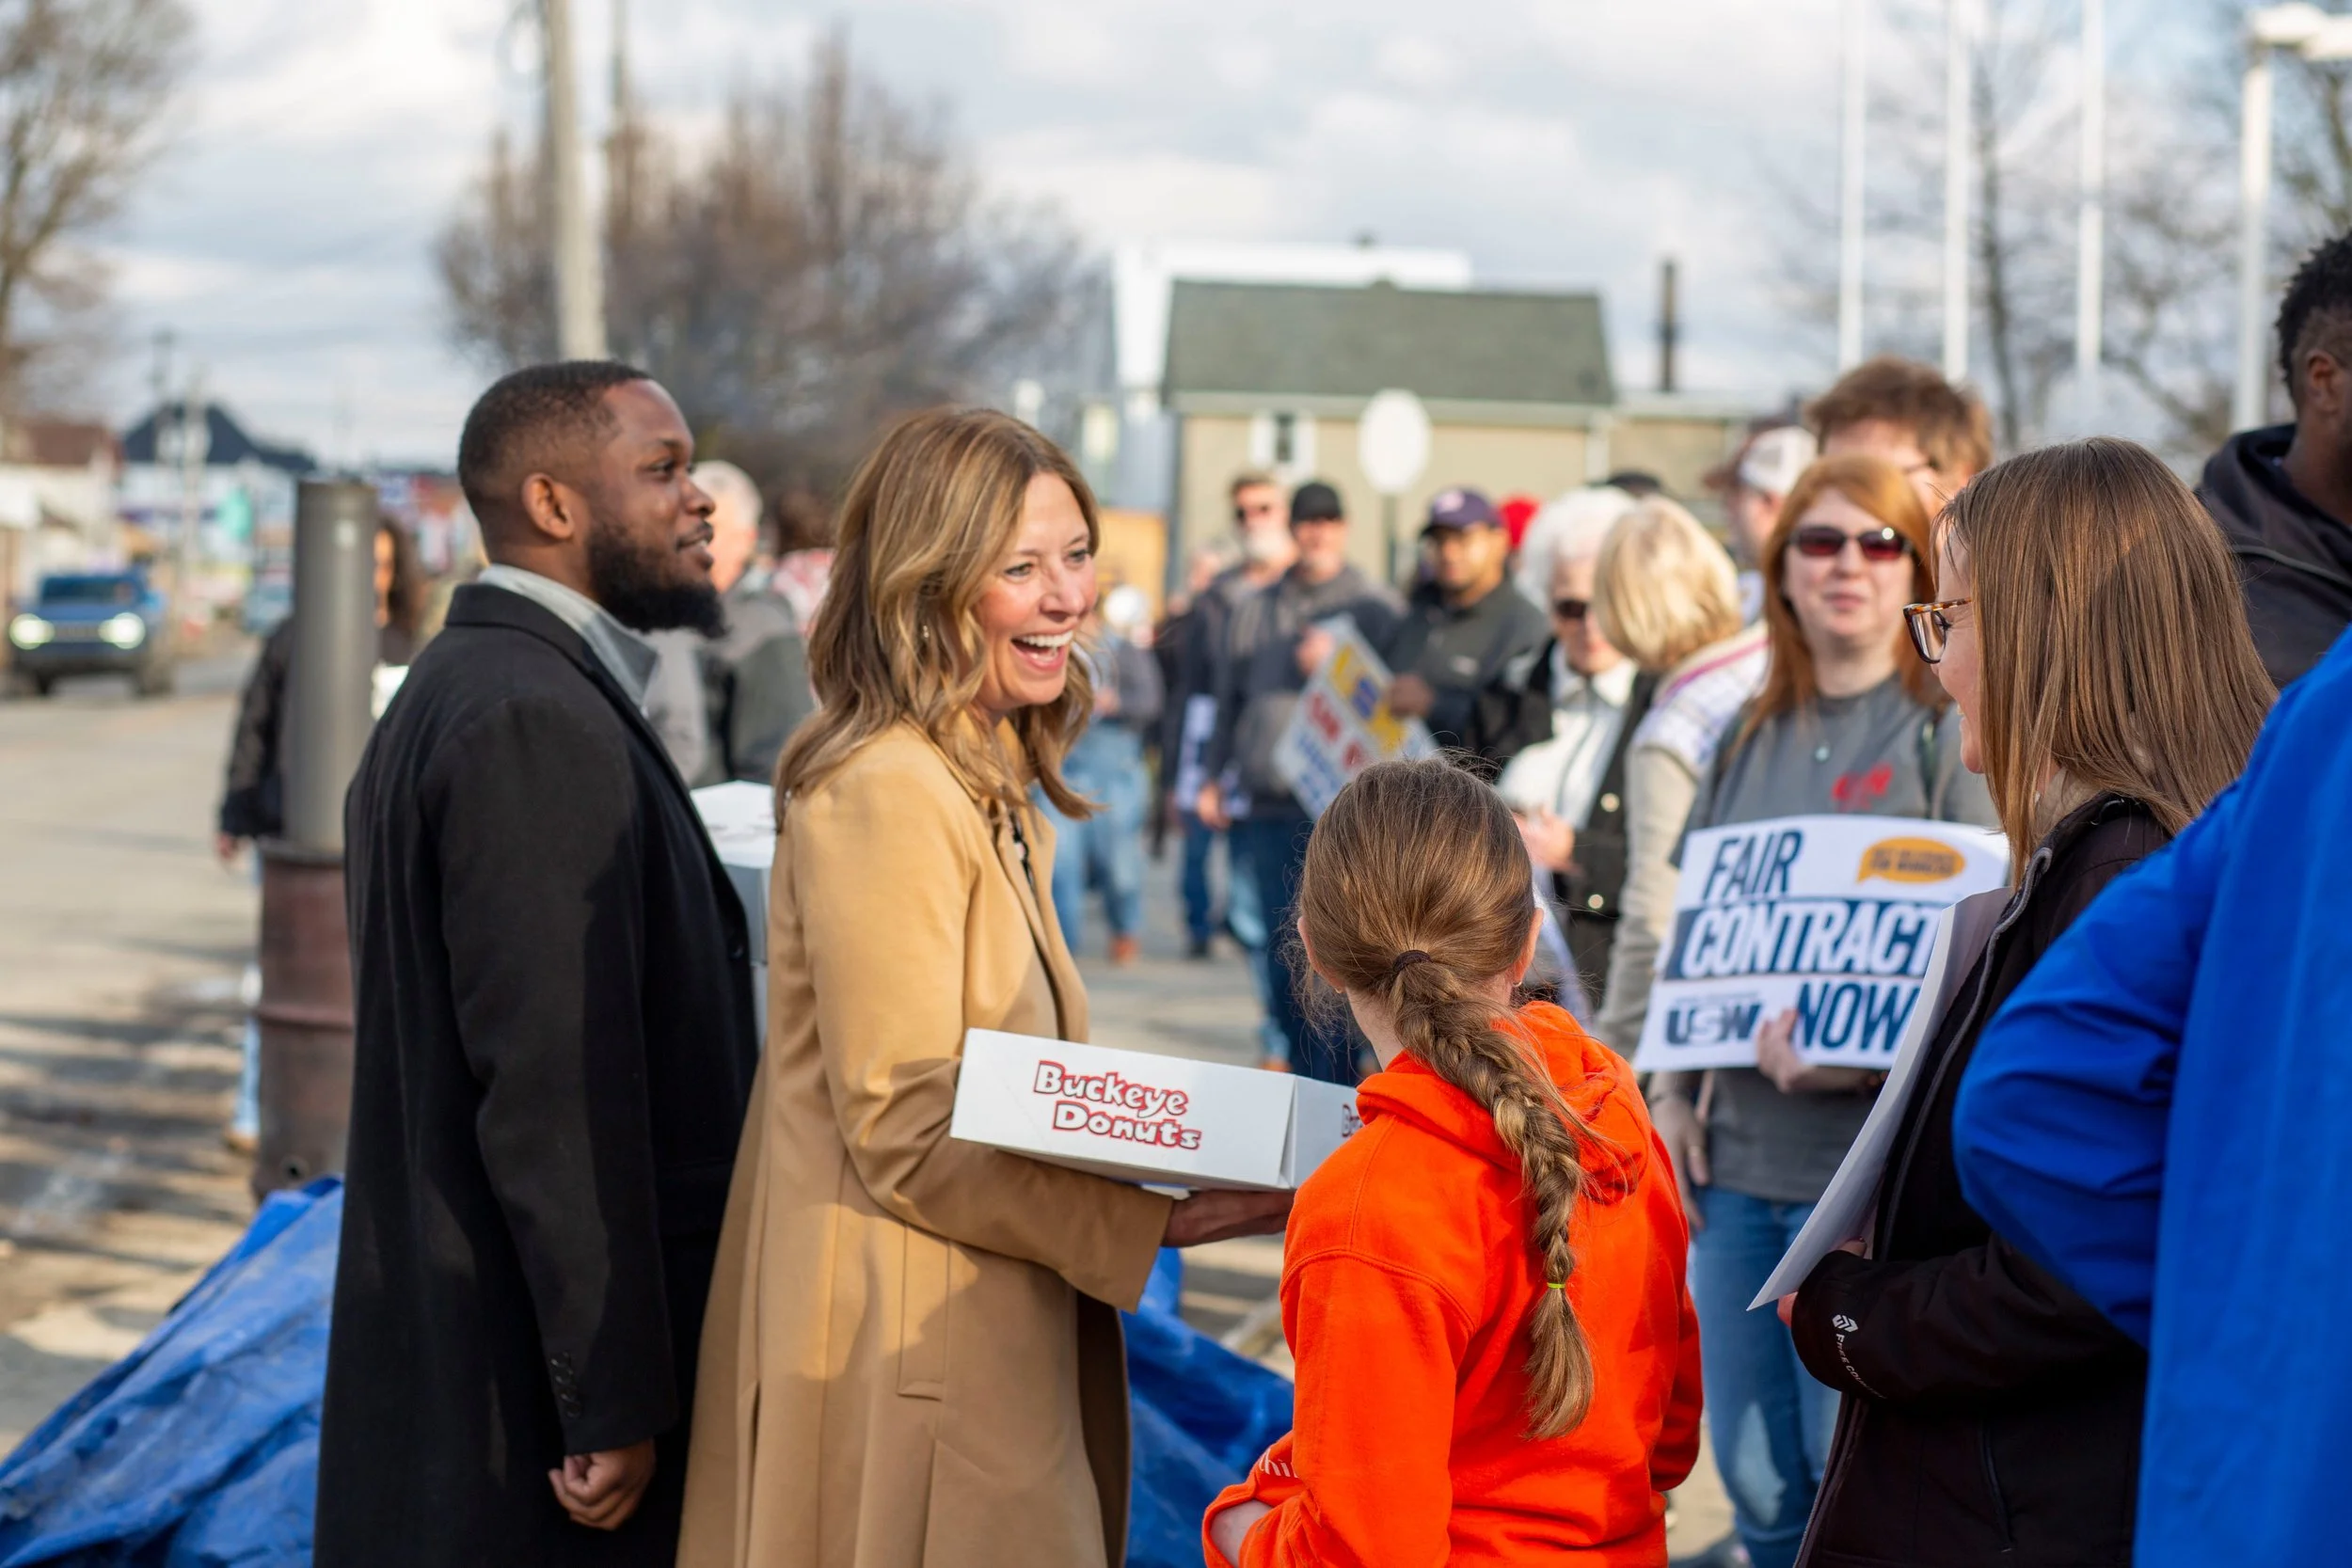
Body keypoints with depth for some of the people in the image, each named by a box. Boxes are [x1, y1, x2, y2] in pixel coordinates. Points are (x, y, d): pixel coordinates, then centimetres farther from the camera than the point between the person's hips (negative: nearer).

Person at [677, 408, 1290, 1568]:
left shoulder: (993, 795, 15)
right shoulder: (883, 794, -16)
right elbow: (905, 1139, -18)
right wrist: (1160, 1218, -20)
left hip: (989, 1361, 10)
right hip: (908, 1373, -9)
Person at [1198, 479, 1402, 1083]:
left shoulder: (1375, 605, 3)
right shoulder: (1254, 609, 17)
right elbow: (1230, 699, 24)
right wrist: (1214, 778, 20)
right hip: (1265, 806, 5)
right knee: (1282, 955, 8)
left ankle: (1334, 1088, -6)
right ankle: (1302, 1076, 18)